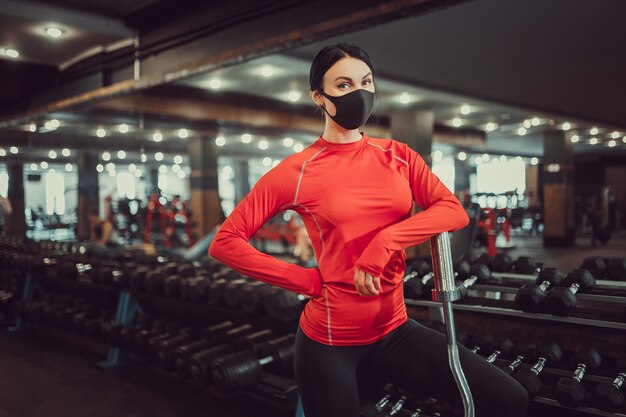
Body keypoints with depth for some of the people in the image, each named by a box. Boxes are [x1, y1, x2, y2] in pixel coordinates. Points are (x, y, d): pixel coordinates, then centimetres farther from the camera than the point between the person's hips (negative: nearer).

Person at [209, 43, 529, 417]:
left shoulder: (398, 157, 3)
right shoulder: (297, 172, -9)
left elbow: (454, 211, -7)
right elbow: (226, 242, -9)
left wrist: (385, 242, -21)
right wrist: (309, 281, -11)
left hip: (394, 330, 4)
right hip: (328, 340, -3)